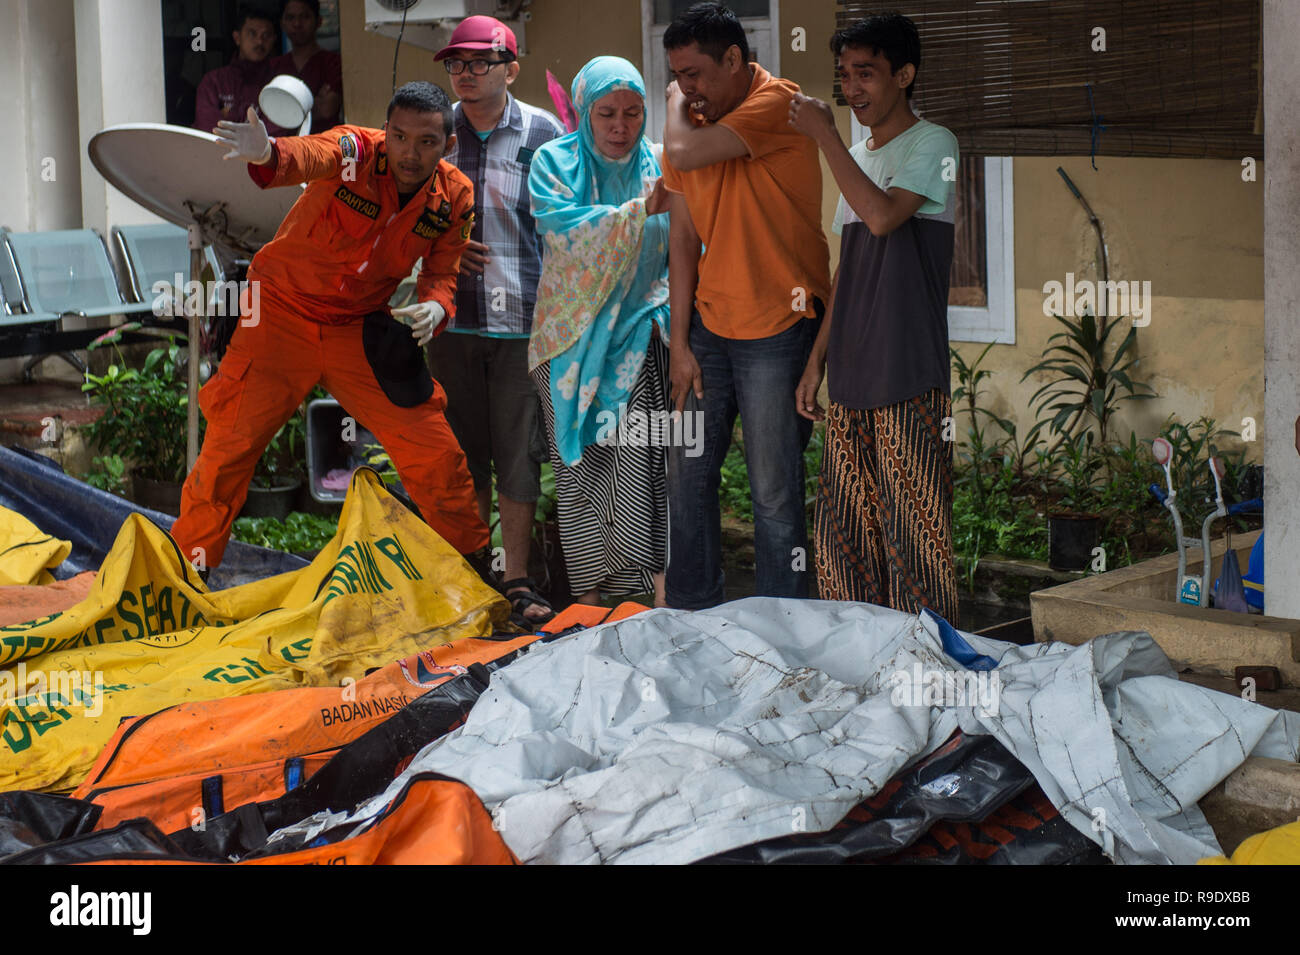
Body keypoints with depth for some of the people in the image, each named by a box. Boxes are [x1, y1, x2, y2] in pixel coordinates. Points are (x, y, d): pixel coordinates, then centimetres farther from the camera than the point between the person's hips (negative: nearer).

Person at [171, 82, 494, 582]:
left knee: (435, 452, 1)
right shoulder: (355, 150, -23)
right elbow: (309, 155, -45)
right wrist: (267, 154, -68)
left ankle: (475, 563, 22)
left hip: (361, 328, 3)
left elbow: (442, 273, -1)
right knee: (230, 444, -4)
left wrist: (434, 306, -25)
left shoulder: (455, 197, -9)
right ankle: (186, 565, 15)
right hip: (283, 312, -3)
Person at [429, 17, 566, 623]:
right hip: (453, 317, 3)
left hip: (522, 319, -3)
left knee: (519, 454, 0)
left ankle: (517, 580, 11)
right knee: (462, 452, 9)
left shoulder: (543, 134, -2)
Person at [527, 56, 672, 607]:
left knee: (640, 461, -11)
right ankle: (588, 596, 11)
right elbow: (571, 231, -16)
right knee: (579, 465, 2)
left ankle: (661, 598, -11)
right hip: (575, 334, 0)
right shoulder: (555, 163, 2)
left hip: (639, 333, 0)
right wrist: (641, 209, -29)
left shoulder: (658, 165, 8)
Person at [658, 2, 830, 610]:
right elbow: (683, 236, 9)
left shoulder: (776, 103, -12)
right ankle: (691, 613, 23)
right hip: (709, 326, 7)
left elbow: (683, 155, -24)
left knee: (774, 493, -4)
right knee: (688, 474, 10)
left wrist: (676, 106, -2)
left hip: (777, 330, -7)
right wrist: (680, 342, 5)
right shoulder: (694, 121, 10)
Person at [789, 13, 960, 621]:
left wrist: (825, 136, -13)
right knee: (845, 532, 9)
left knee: (913, 531, -5)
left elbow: (882, 216, -22)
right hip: (850, 374, 8)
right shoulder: (858, 157, 18)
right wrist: (816, 360, 17)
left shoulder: (932, 144, -4)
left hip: (908, 374, -7)